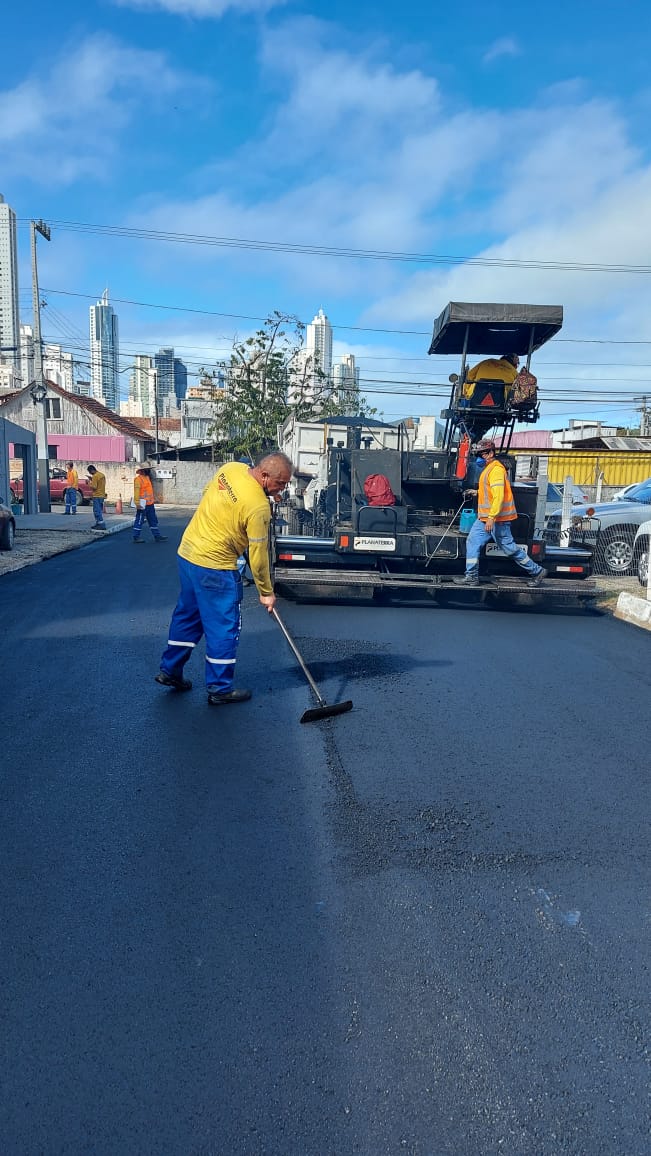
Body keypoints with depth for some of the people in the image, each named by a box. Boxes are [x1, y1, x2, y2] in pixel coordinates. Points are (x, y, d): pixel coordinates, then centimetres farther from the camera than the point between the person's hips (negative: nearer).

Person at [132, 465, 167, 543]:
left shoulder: (147, 477, 16)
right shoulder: (138, 479, -13)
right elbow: (136, 491, -20)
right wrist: (137, 503, -25)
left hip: (150, 504, 9)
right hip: (143, 504, -9)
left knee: (153, 521, 13)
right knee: (139, 521, -1)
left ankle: (157, 536, 19)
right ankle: (136, 537, 5)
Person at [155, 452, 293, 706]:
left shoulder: (231, 468, -2)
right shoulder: (258, 506, -24)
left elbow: (207, 492, 16)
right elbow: (258, 555, -16)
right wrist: (266, 592, -3)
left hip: (187, 552, 9)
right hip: (214, 566, -9)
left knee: (187, 615, 23)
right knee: (223, 627, 5)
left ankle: (169, 670, 35)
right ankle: (220, 689, 16)